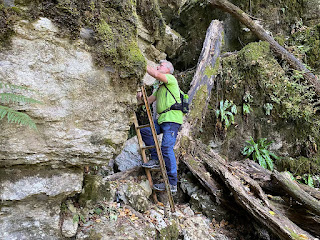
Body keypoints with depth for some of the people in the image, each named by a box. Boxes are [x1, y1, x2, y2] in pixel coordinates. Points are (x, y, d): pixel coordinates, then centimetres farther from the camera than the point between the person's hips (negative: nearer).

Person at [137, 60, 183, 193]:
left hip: (172, 118, -9)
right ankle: (156, 159, 5)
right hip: (162, 119, 9)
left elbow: (156, 74, -17)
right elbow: (148, 101, 23)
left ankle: (172, 183, -12)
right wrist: (140, 98, 2)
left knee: (167, 148, -15)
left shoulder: (171, 79, 2)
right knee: (144, 130, 1)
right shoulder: (160, 88, 28)